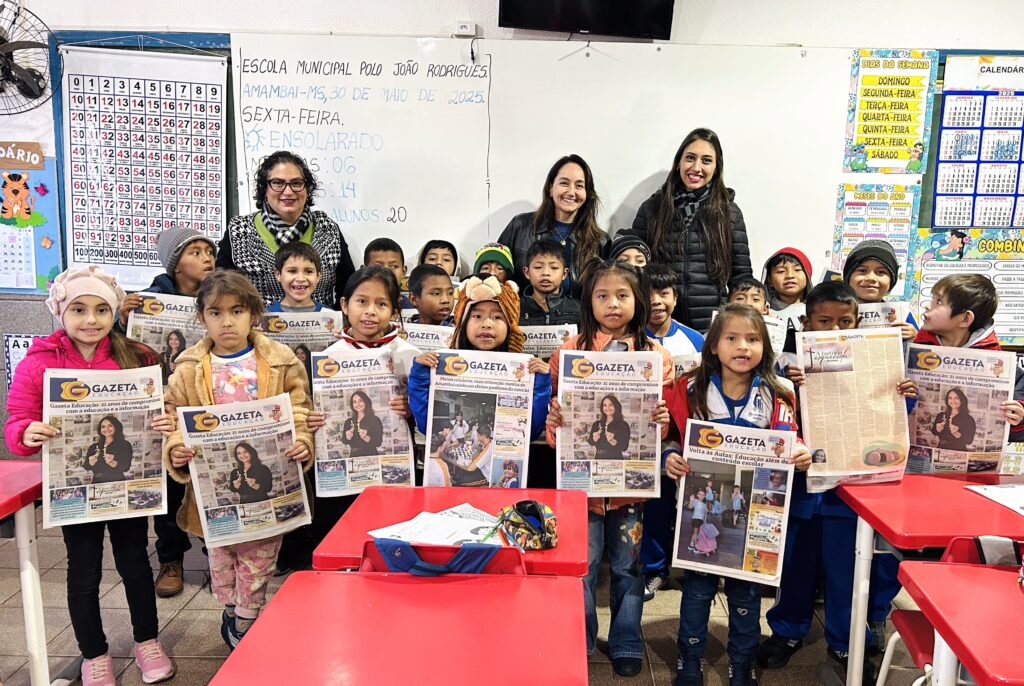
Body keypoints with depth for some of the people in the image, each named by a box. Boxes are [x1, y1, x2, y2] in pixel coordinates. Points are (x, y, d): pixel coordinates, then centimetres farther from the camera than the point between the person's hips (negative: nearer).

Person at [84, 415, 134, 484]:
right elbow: (86, 467, 10)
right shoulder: (93, 447, 18)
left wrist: (113, 463, -24)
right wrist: (91, 463, -12)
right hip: (97, 483, 4)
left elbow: (126, 467, -6)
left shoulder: (125, 445, 6)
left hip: (117, 482, -4)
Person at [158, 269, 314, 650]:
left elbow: (298, 413, -2)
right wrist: (176, 450, -17)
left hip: (266, 483, -1)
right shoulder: (189, 370, 0)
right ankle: (231, 611, 42)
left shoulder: (280, 363, -3)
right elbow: (175, 420, 2)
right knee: (221, 559, 16)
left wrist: (301, 442, -20)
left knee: (258, 559, 9)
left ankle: (244, 622, 32)